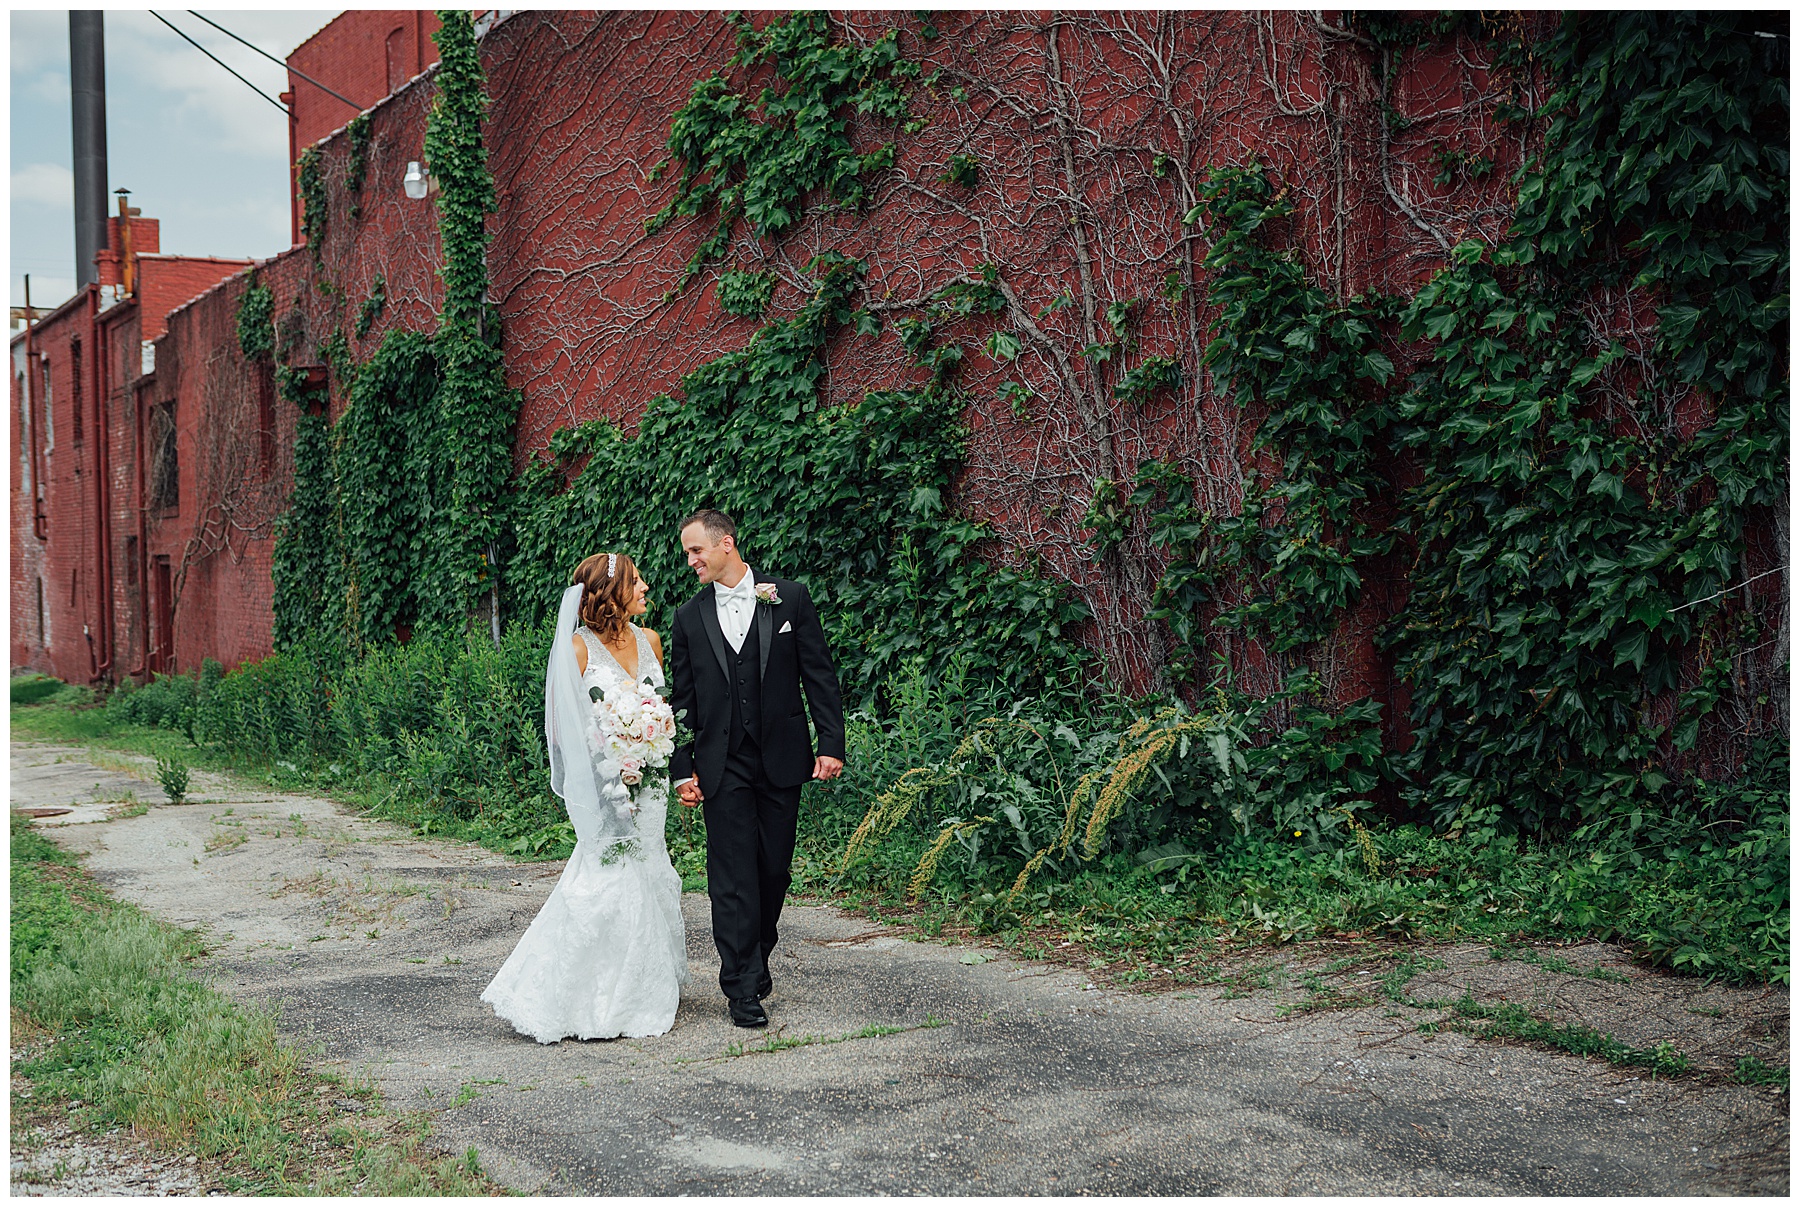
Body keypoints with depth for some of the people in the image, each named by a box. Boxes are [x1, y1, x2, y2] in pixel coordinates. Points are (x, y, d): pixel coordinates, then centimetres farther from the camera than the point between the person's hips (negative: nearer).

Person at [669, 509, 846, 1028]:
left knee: (774, 869, 8)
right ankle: (744, 987, -2)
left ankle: (756, 958, 28)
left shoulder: (790, 597, 2)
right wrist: (682, 769, 2)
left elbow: (819, 675, 2)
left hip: (781, 760, 0)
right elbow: (682, 700, 8)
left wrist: (831, 744, -5)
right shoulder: (689, 617, 6)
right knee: (733, 874, -5)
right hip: (722, 766, 0)